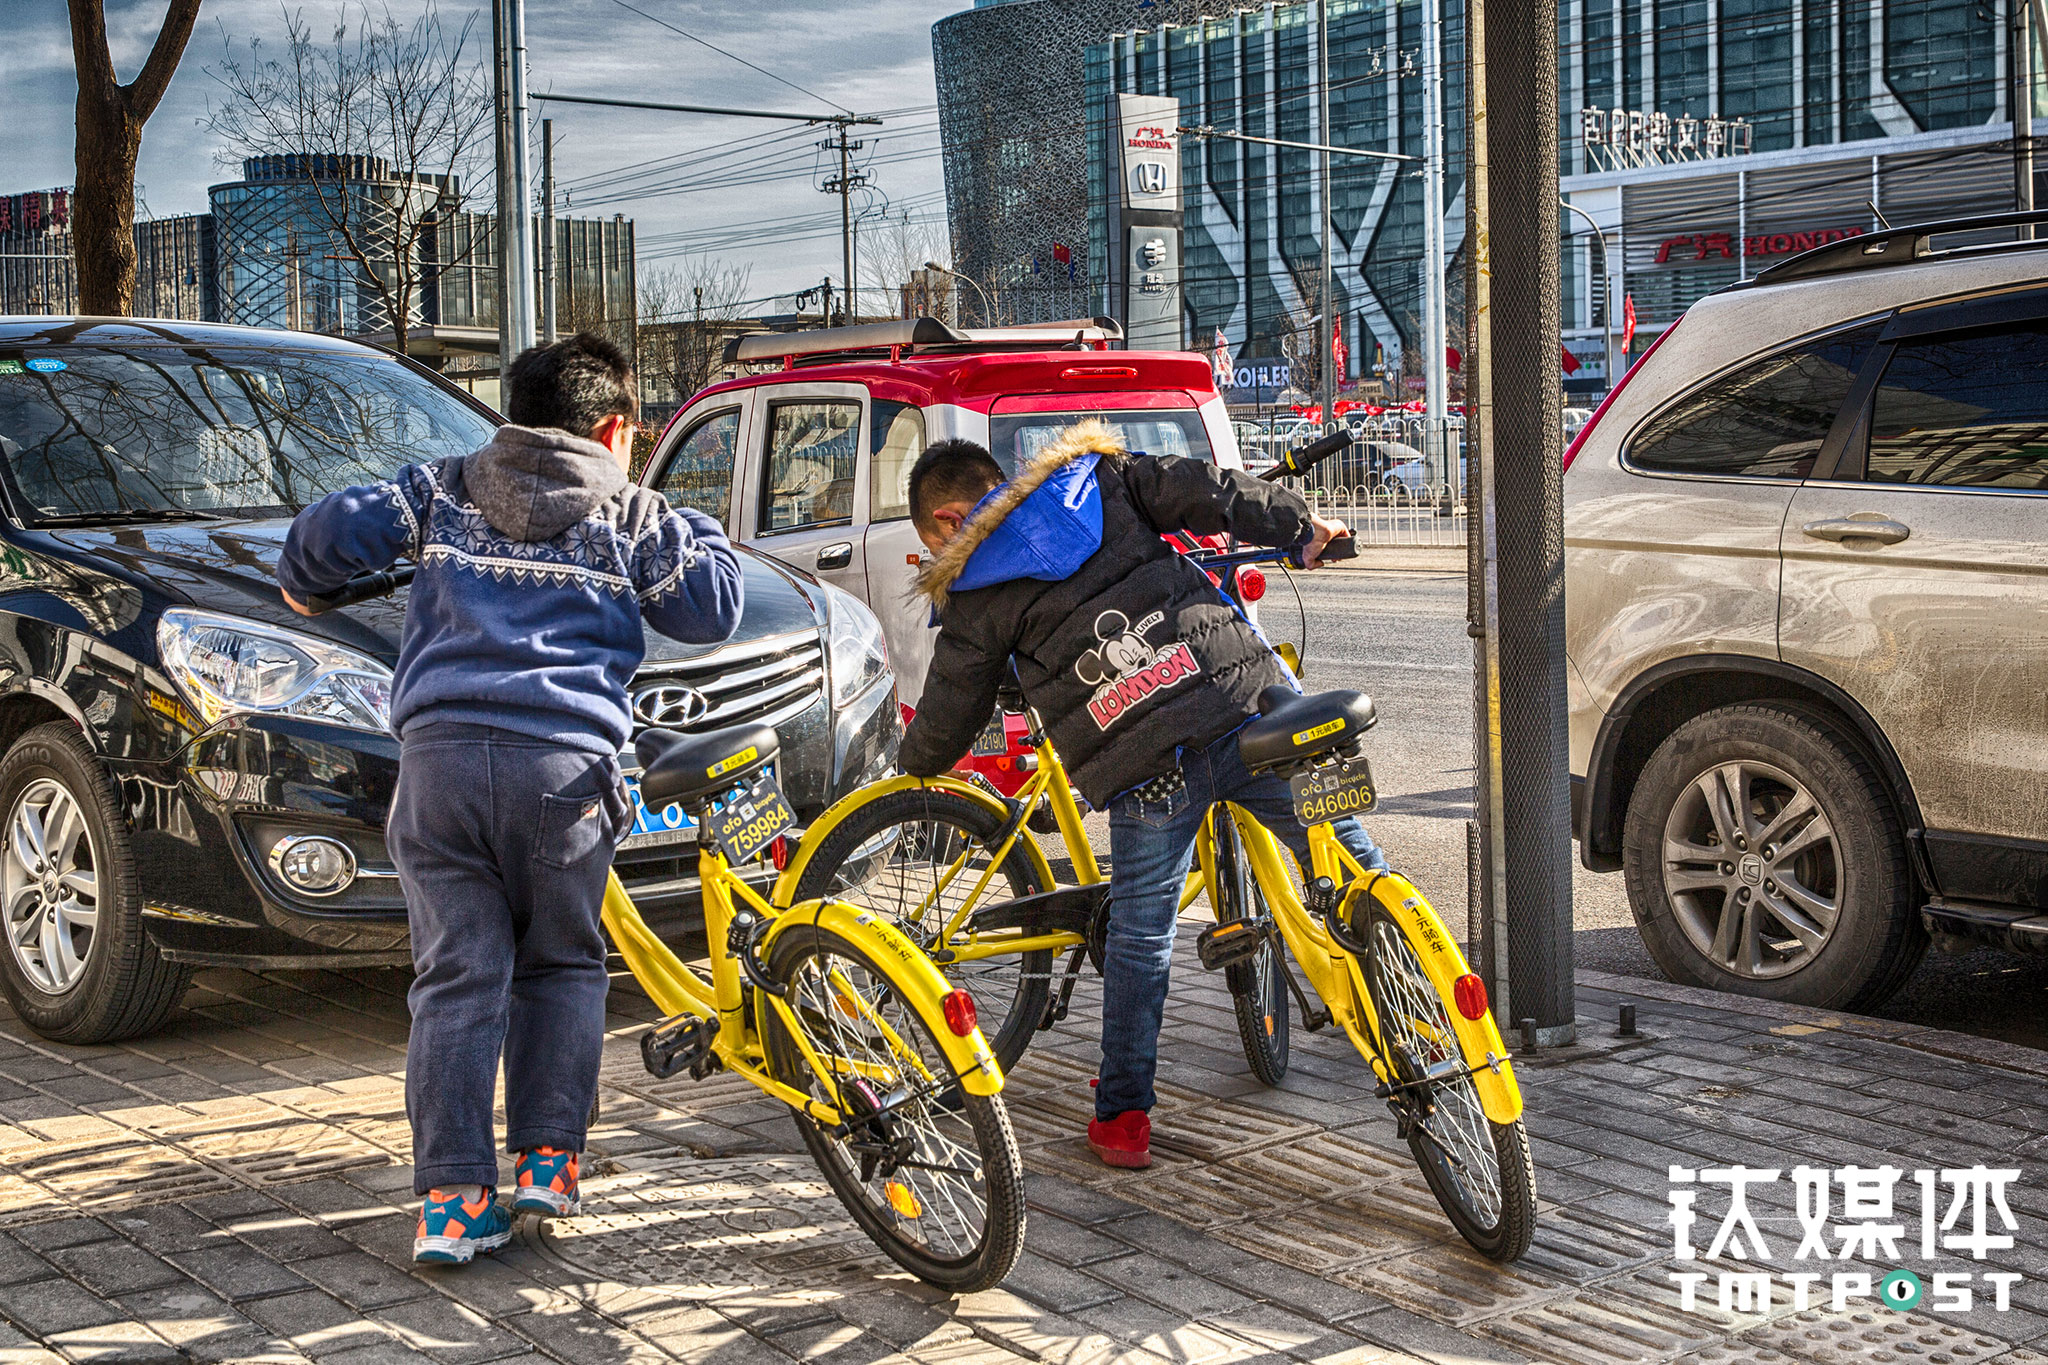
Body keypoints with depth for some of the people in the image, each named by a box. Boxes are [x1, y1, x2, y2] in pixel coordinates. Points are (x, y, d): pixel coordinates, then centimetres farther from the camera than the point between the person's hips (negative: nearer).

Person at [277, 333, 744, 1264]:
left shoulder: (440, 489, 18)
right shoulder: (631, 519, 15)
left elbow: (335, 531, 9)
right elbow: (711, 610, 20)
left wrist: (300, 586, 31)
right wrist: (693, 532, 37)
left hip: (439, 751, 1)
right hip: (563, 764, -1)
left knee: (456, 980, 3)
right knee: (561, 967, 17)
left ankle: (451, 1200, 0)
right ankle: (546, 1161, 12)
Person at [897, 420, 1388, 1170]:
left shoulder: (975, 598, 11)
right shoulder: (1096, 478, 15)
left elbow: (949, 713, 19)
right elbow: (1203, 491, 8)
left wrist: (915, 766, 40)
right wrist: (1300, 530, 20)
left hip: (1147, 770, -1)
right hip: (1246, 704, 2)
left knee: (1139, 939, 15)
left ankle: (1123, 1115, 23)